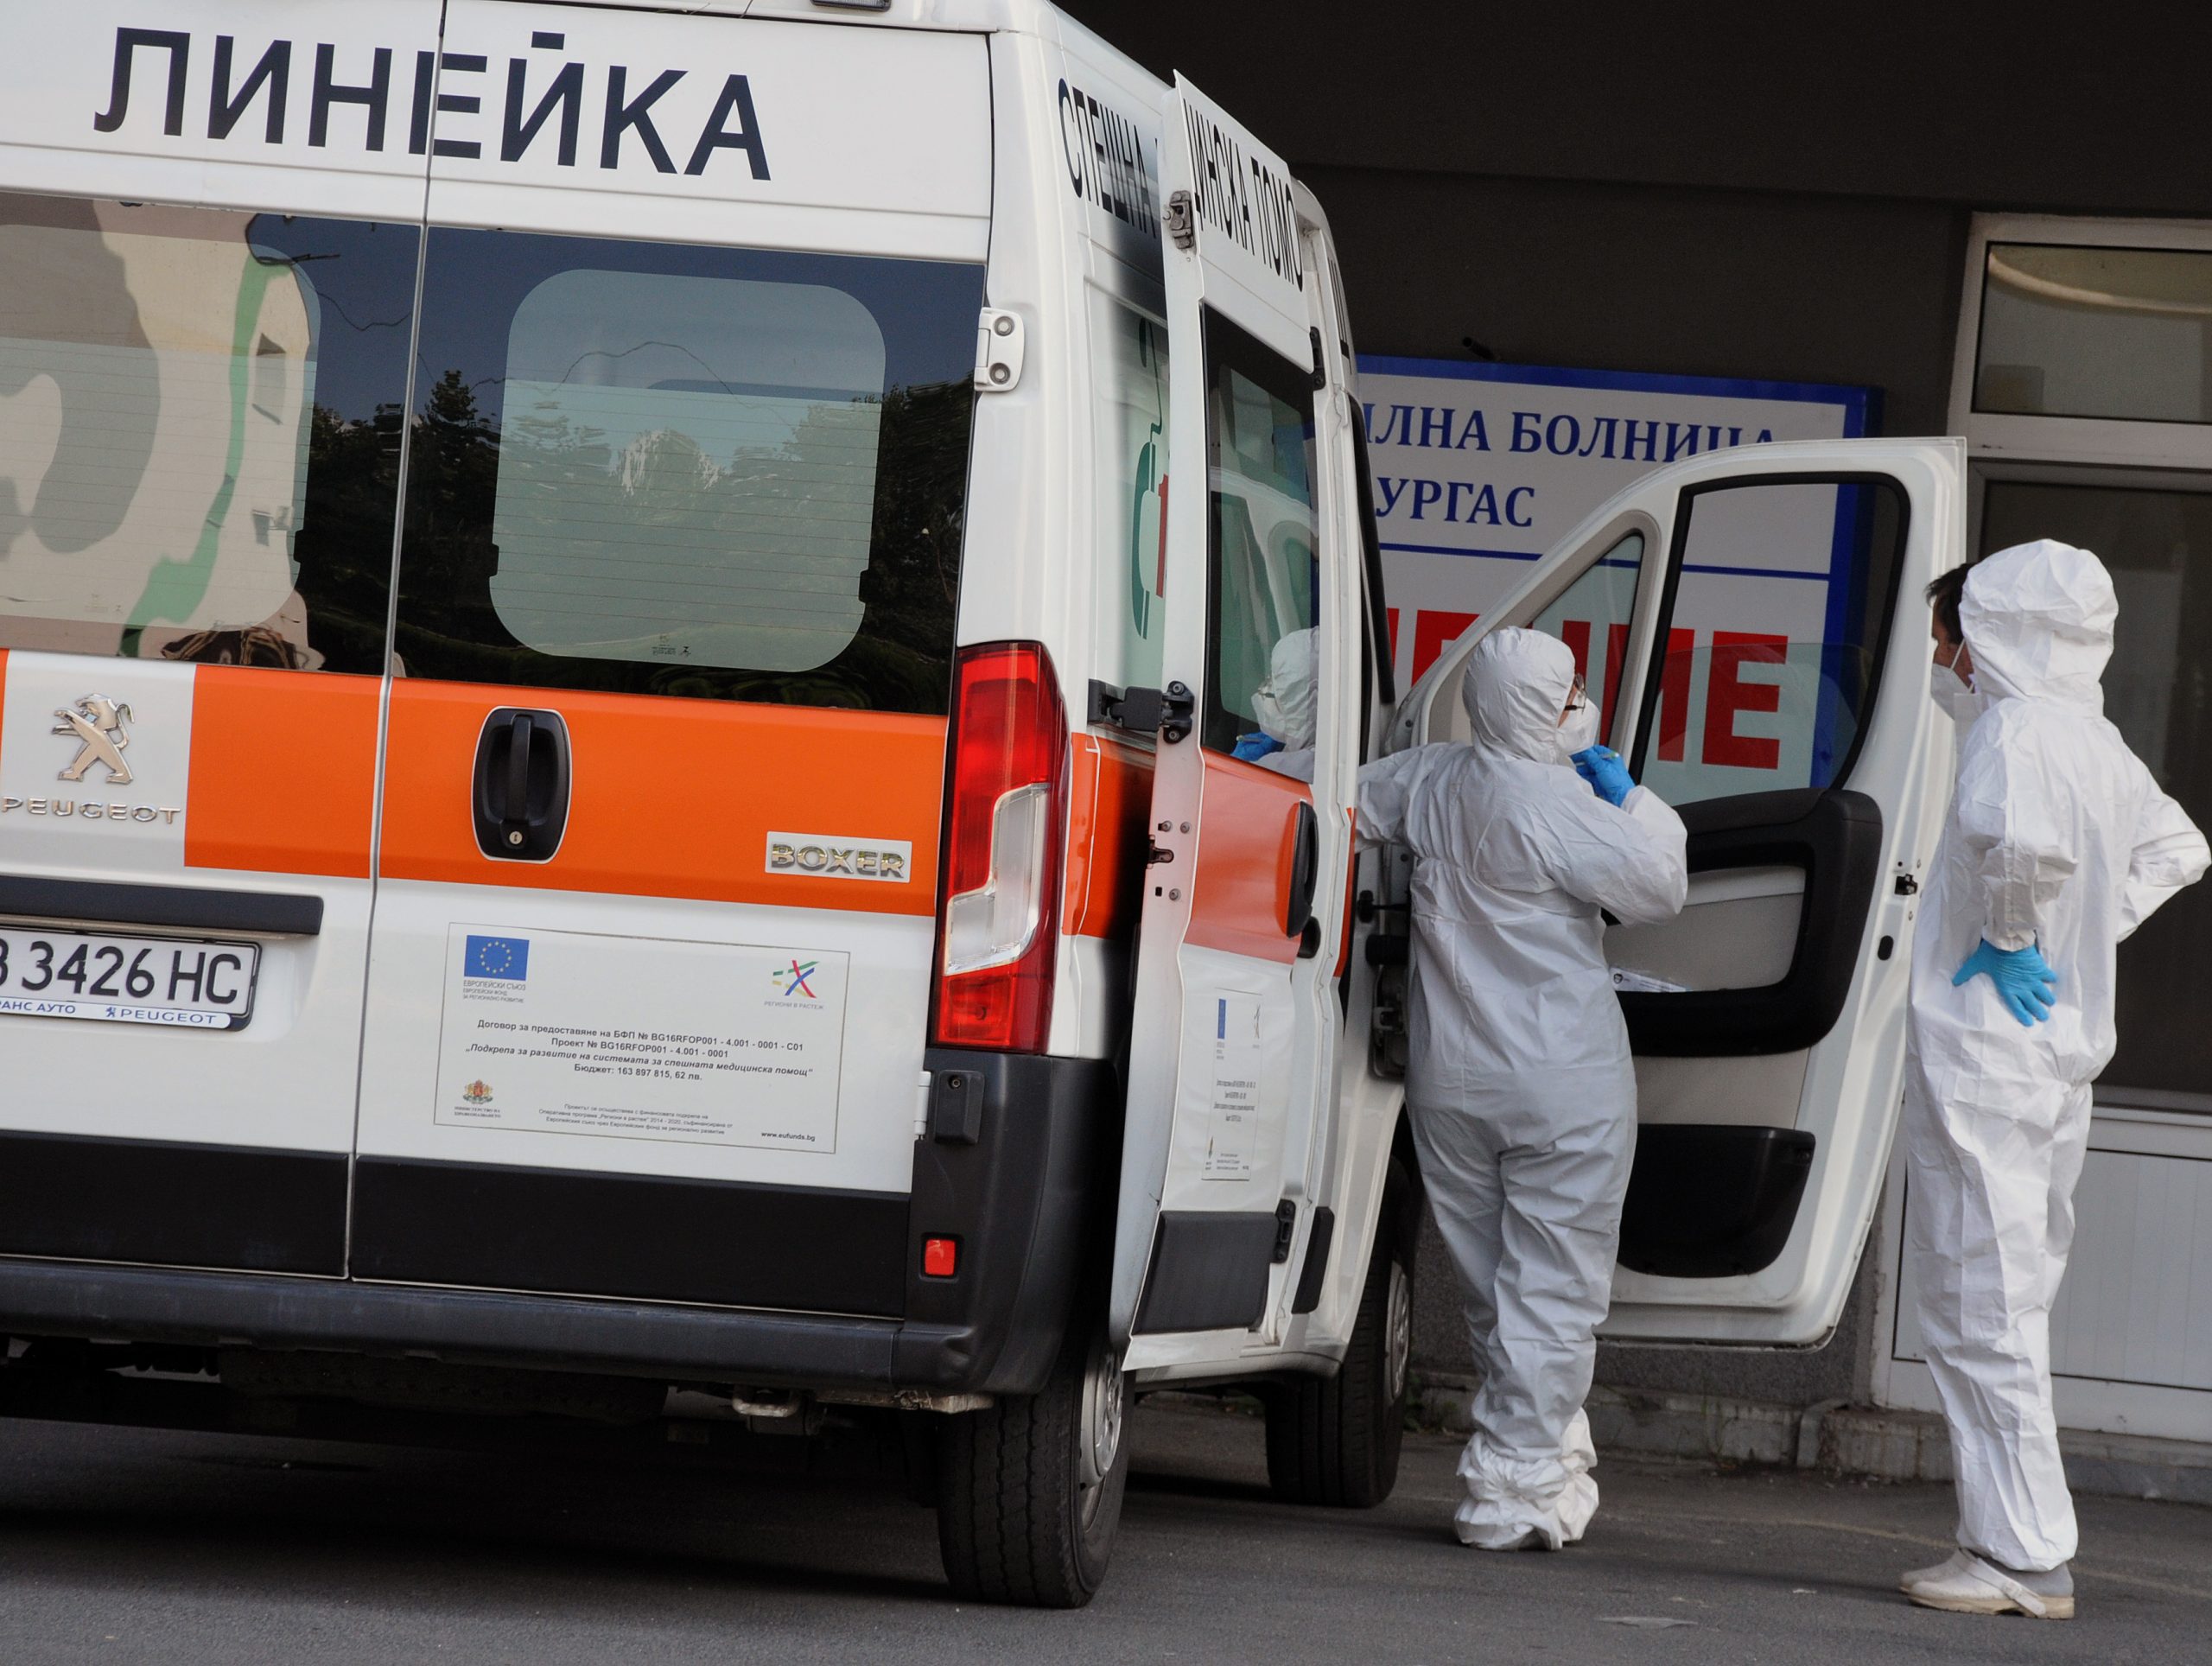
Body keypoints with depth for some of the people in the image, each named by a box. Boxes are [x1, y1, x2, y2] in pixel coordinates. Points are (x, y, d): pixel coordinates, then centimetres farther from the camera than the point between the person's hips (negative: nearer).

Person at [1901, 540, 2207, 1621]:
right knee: (2013, 1310, 14)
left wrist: (2011, 940, -19)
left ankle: (2024, 1559, -6)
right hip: (2065, 1058, 9)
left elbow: (2020, 840, -36)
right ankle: (2017, 1544, 16)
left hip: (1984, 1051, -9)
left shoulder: (2014, 731, -15)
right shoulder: (2097, 741, 13)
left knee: (1980, 1312, -6)